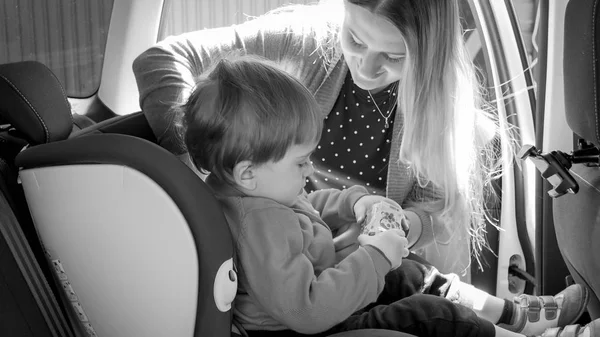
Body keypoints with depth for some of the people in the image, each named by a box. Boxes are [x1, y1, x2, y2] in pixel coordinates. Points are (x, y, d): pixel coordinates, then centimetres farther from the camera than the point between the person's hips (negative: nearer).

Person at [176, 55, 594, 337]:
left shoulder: (253, 190, -2)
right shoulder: (260, 225, -36)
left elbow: (303, 208, 20)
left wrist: (355, 201, 2)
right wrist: (376, 256, -31)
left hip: (323, 299, 10)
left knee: (412, 274, 16)